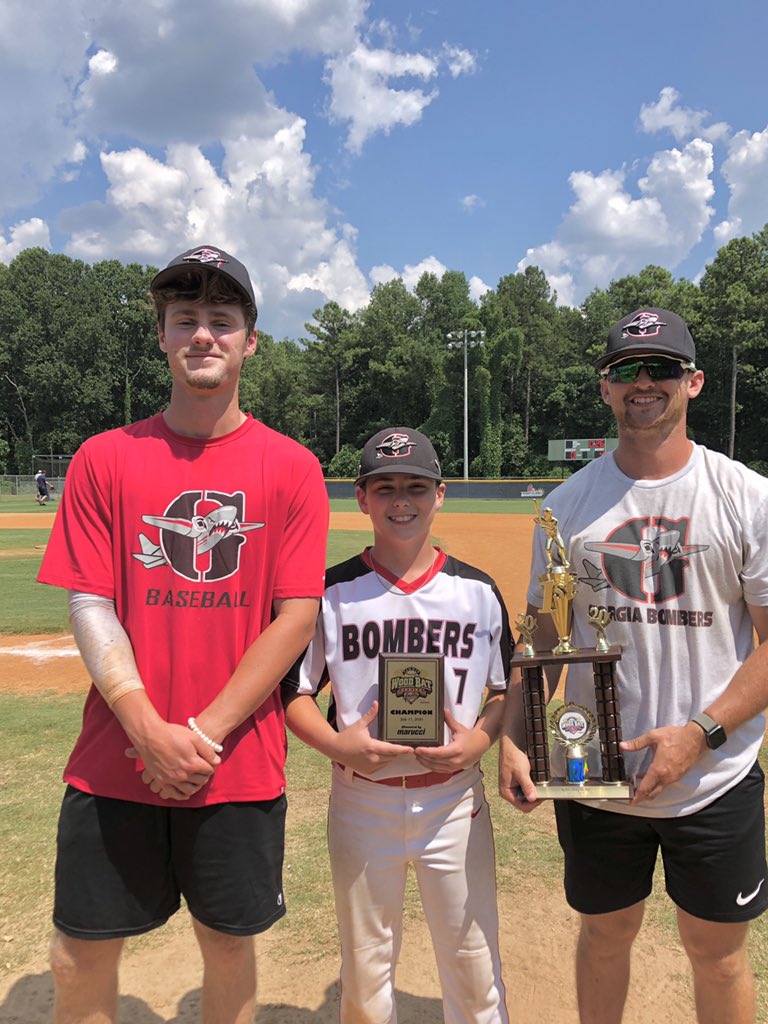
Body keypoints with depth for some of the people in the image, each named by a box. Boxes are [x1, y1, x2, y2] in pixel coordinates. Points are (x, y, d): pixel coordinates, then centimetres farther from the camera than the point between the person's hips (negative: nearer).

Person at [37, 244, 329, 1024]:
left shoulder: (291, 468, -3)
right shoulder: (105, 459, 1)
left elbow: (296, 617, -7)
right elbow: (88, 608, -3)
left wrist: (205, 732, -13)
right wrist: (152, 733, -14)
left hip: (241, 766, -1)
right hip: (113, 764, 1)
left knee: (229, 942, 16)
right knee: (80, 954, 13)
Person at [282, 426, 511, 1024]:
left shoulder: (478, 590, -2)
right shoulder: (334, 592, -6)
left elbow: (510, 689, 5)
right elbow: (293, 692, -1)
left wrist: (479, 740, -12)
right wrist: (334, 743, -18)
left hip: (455, 800, 1)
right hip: (361, 801, 0)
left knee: (474, 964, 14)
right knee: (365, 968, 18)